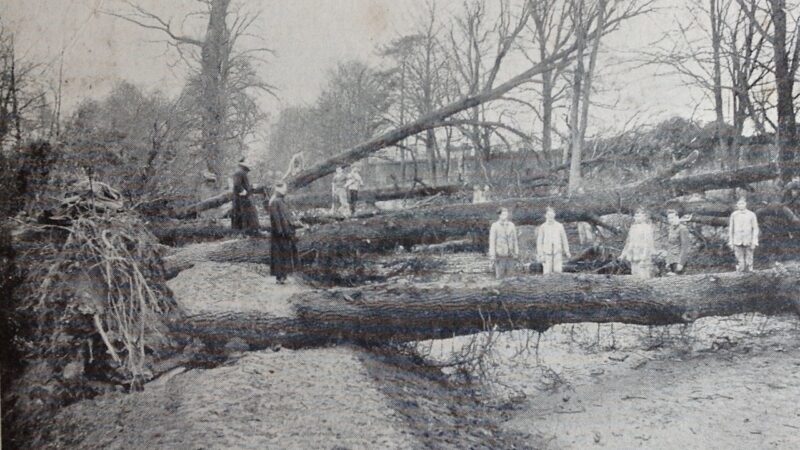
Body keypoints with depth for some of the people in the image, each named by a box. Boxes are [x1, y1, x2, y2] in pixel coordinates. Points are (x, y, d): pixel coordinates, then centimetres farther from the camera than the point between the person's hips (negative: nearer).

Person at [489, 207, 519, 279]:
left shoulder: (511, 225, 5)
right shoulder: (495, 226, -7)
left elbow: (514, 240, 9)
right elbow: (492, 242, -8)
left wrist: (516, 253, 7)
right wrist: (492, 256, -12)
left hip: (510, 255, 3)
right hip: (499, 255, -3)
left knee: (508, 275, 5)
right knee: (500, 276, -3)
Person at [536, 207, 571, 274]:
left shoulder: (559, 226, 8)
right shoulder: (542, 227, 3)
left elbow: (564, 239, 12)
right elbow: (539, 242, 3)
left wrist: (567, 252, 7)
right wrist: (540, 255, -3)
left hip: (557, 252, 1)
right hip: (547, 253, -1)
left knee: (558, 271, -11)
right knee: (547, 272, -6)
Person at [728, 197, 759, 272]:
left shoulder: (752, 214, -1)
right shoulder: (734, 215, 3)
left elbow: (755, 229, 0)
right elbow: (730, 229, 8)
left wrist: (754, 243, -8)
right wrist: (730, 243, 4)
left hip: (748, 243, 0)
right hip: (737, 243, 0)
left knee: (749, 263, 3)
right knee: (740, 263, -4)